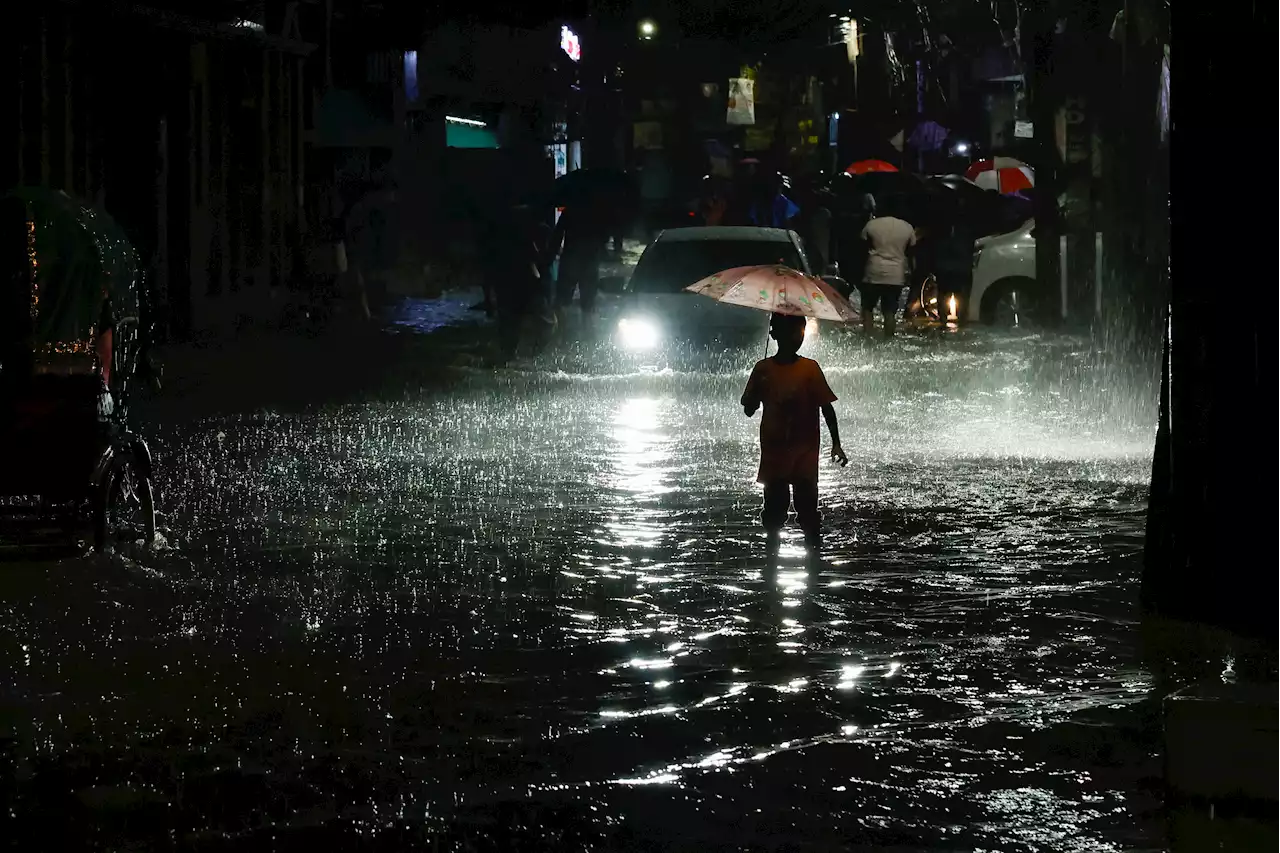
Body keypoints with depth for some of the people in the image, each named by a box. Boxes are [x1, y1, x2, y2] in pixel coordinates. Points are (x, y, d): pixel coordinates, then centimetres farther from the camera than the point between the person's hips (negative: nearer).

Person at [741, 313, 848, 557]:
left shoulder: (809, 368, -4)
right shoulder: (763, 369, 1)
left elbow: (826, 407, -2)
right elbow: (749, 410, 5)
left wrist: (836, 444, -6)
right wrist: (758, 389, -16)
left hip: (804, 454, -2)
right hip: (773, 452, 2)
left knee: (807, 507, -3)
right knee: (774, 508, 8)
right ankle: (772, 554, 20)